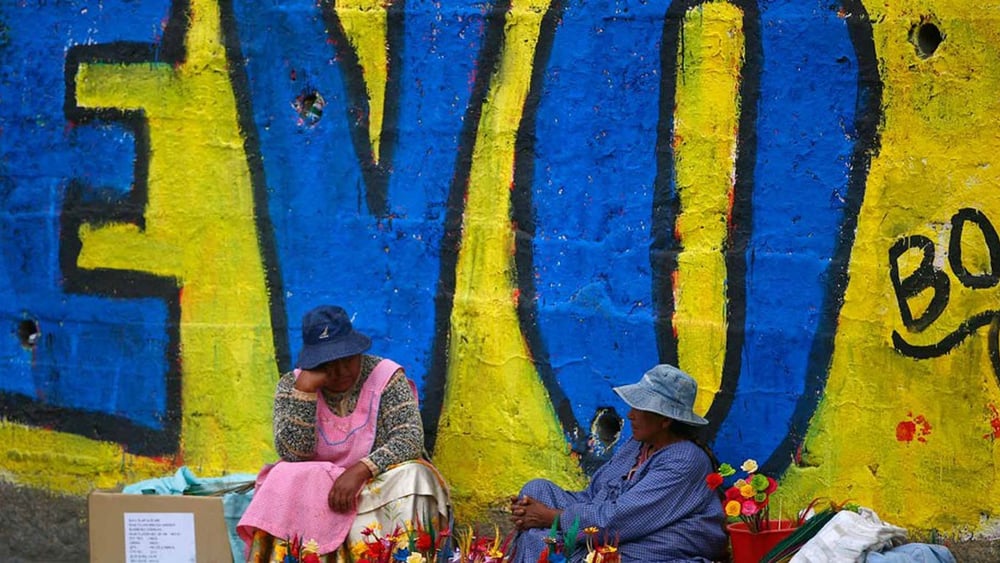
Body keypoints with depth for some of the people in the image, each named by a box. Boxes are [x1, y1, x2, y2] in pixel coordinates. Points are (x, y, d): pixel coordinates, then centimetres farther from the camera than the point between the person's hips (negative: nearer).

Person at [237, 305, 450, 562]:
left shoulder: (386, 376, -6)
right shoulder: (292, 384, -2)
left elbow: (410, 439, -16)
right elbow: (292, 453, -14)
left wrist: (360, 471, -30)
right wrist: (305, 389, -21)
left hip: (375, 483, 0)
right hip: (312, 486, 0)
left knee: (410, 478, -30)